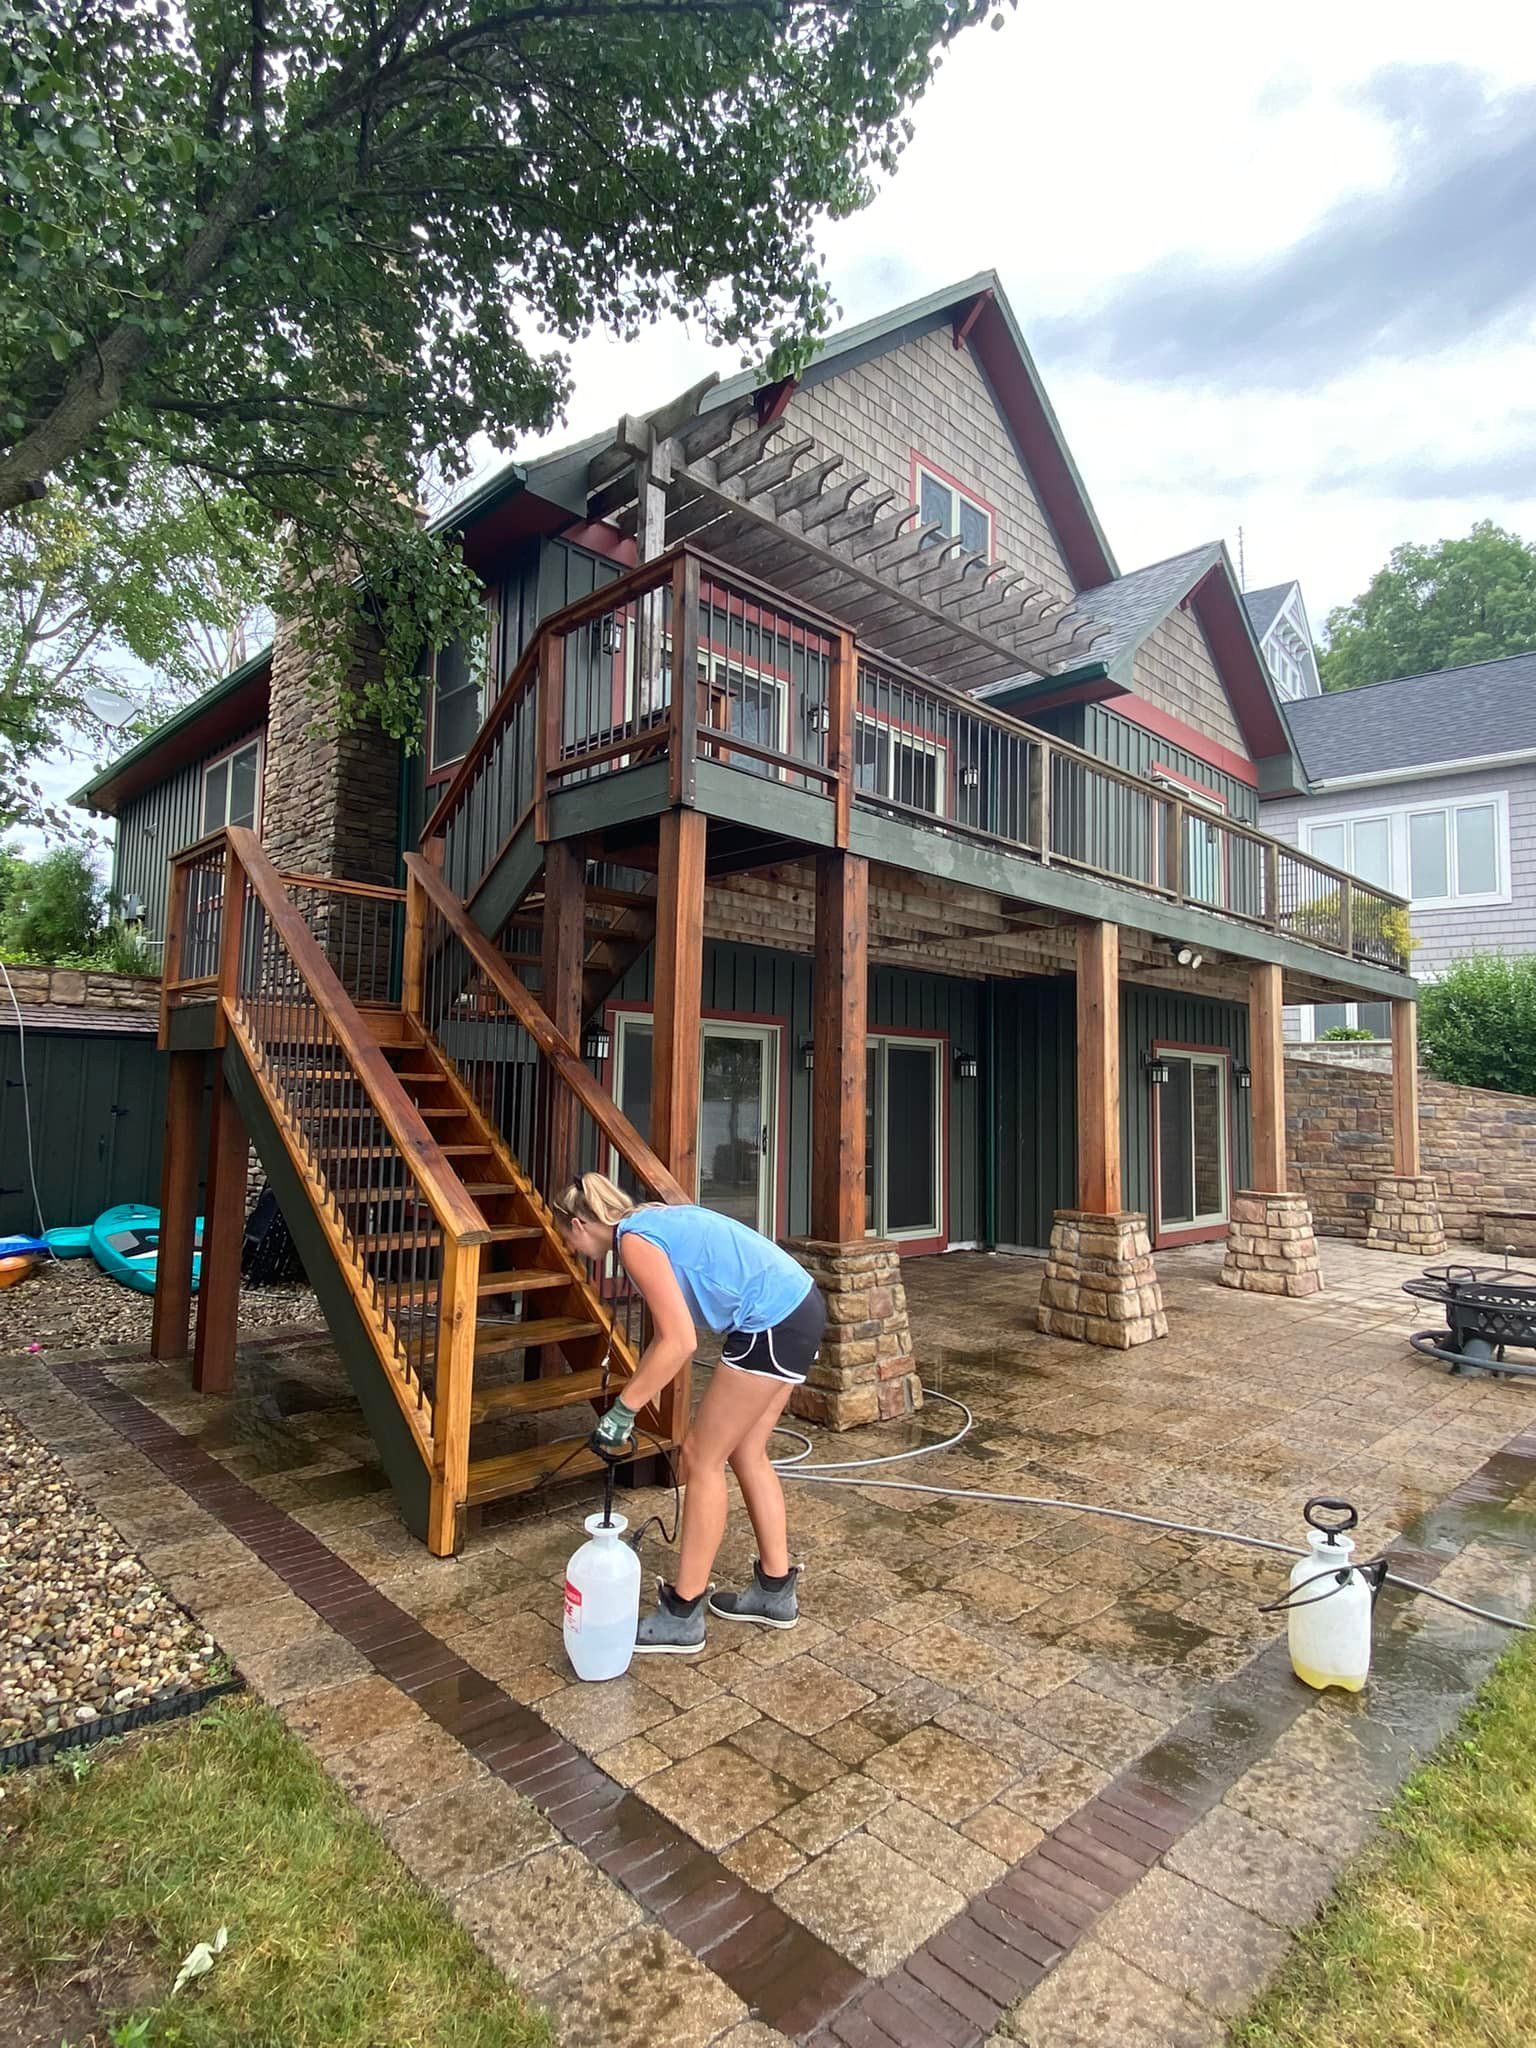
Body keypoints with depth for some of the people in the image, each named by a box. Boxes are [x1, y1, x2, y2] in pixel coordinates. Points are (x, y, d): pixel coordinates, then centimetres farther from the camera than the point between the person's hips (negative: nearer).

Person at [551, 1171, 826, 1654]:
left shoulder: (634, 1240, -12)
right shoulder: (653, 1221, 16)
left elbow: (679, 1343, -19)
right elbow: (668, 1332, 21)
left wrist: (623, 1410, -12)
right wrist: (636, 1394, 23)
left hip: (773, 1324, -10)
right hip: (799, 1307, 10)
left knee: (702, 1458, 3)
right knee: (745, 1451, 20)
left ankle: (682, 1617, 15)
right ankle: (775, 1591, 33)